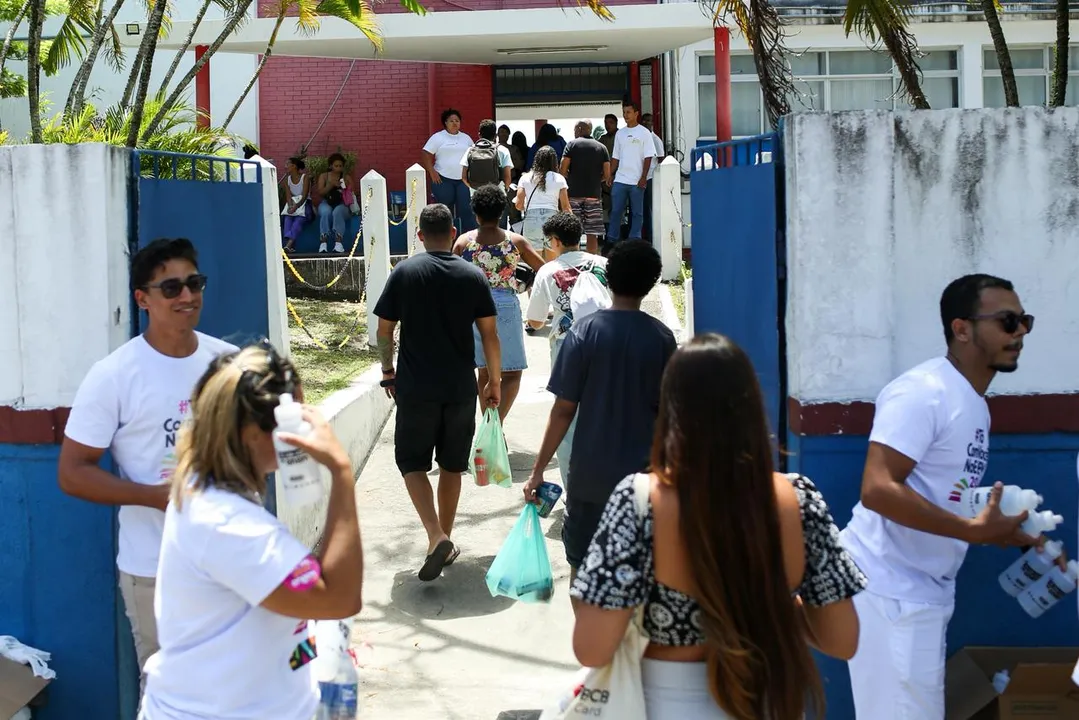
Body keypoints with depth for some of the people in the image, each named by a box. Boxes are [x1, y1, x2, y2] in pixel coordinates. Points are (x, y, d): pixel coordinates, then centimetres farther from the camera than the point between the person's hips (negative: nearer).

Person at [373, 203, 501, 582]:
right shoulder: (473, 276, 0)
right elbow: (489, 333, 0)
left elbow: (385, 330, -2)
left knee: (412, 463, 6)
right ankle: (446, 540, 23)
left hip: (415, 387, -2)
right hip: (461, 387, 2)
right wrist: (494, 381, 9)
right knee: (451, 465, 14)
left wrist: (388, 371, 13)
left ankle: (436, 537, -13)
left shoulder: (404, 272, -4)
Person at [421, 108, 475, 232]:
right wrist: (432, 172, -12)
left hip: (464, 180, 3)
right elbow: (425, 156, -4)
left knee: (467, 209, -5)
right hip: (443, 180, -3)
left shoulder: (466, 138, 14)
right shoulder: (437, 137, 1)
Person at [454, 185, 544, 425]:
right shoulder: (515, 241, -3)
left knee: (486, 371, 18)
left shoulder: (463, 242, 0)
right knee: (512, 373, 3)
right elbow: (544, 269, 5)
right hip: (504, 308, -3)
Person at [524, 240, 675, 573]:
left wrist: (538, 469, -2)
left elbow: (563, 409, -10)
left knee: (582, 565, 12)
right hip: (644, 473, 2)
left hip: (590, 474, -1)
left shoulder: (585, 331, -9)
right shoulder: (661, 337, -4)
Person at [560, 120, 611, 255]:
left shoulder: (572, 144, 1)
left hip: (574, 194, -2)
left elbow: (563, 170, -6)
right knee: (592, 234, 3)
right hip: (594, 194, 2)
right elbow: (607, 175, 4)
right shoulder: (601, 147, 10)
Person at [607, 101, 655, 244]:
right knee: (615, 211, 3)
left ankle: (634, 242, 7)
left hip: (637, 181, -4)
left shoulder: (644, 133, -1)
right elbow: (615, 158, 15)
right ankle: (612, 241, 9)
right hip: (620, 180, 4)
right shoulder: (620, 133, 12)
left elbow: (648, 157, -4)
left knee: (637, 213, 3)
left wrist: (643, 177, -11)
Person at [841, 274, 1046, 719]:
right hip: (888, 589, -10)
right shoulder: (923, 391, -17)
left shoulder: (973, 403, 13)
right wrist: (975, 531, -25)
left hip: (925, 592, 10)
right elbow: (878, 489, -26)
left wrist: (1014, 533, 8)